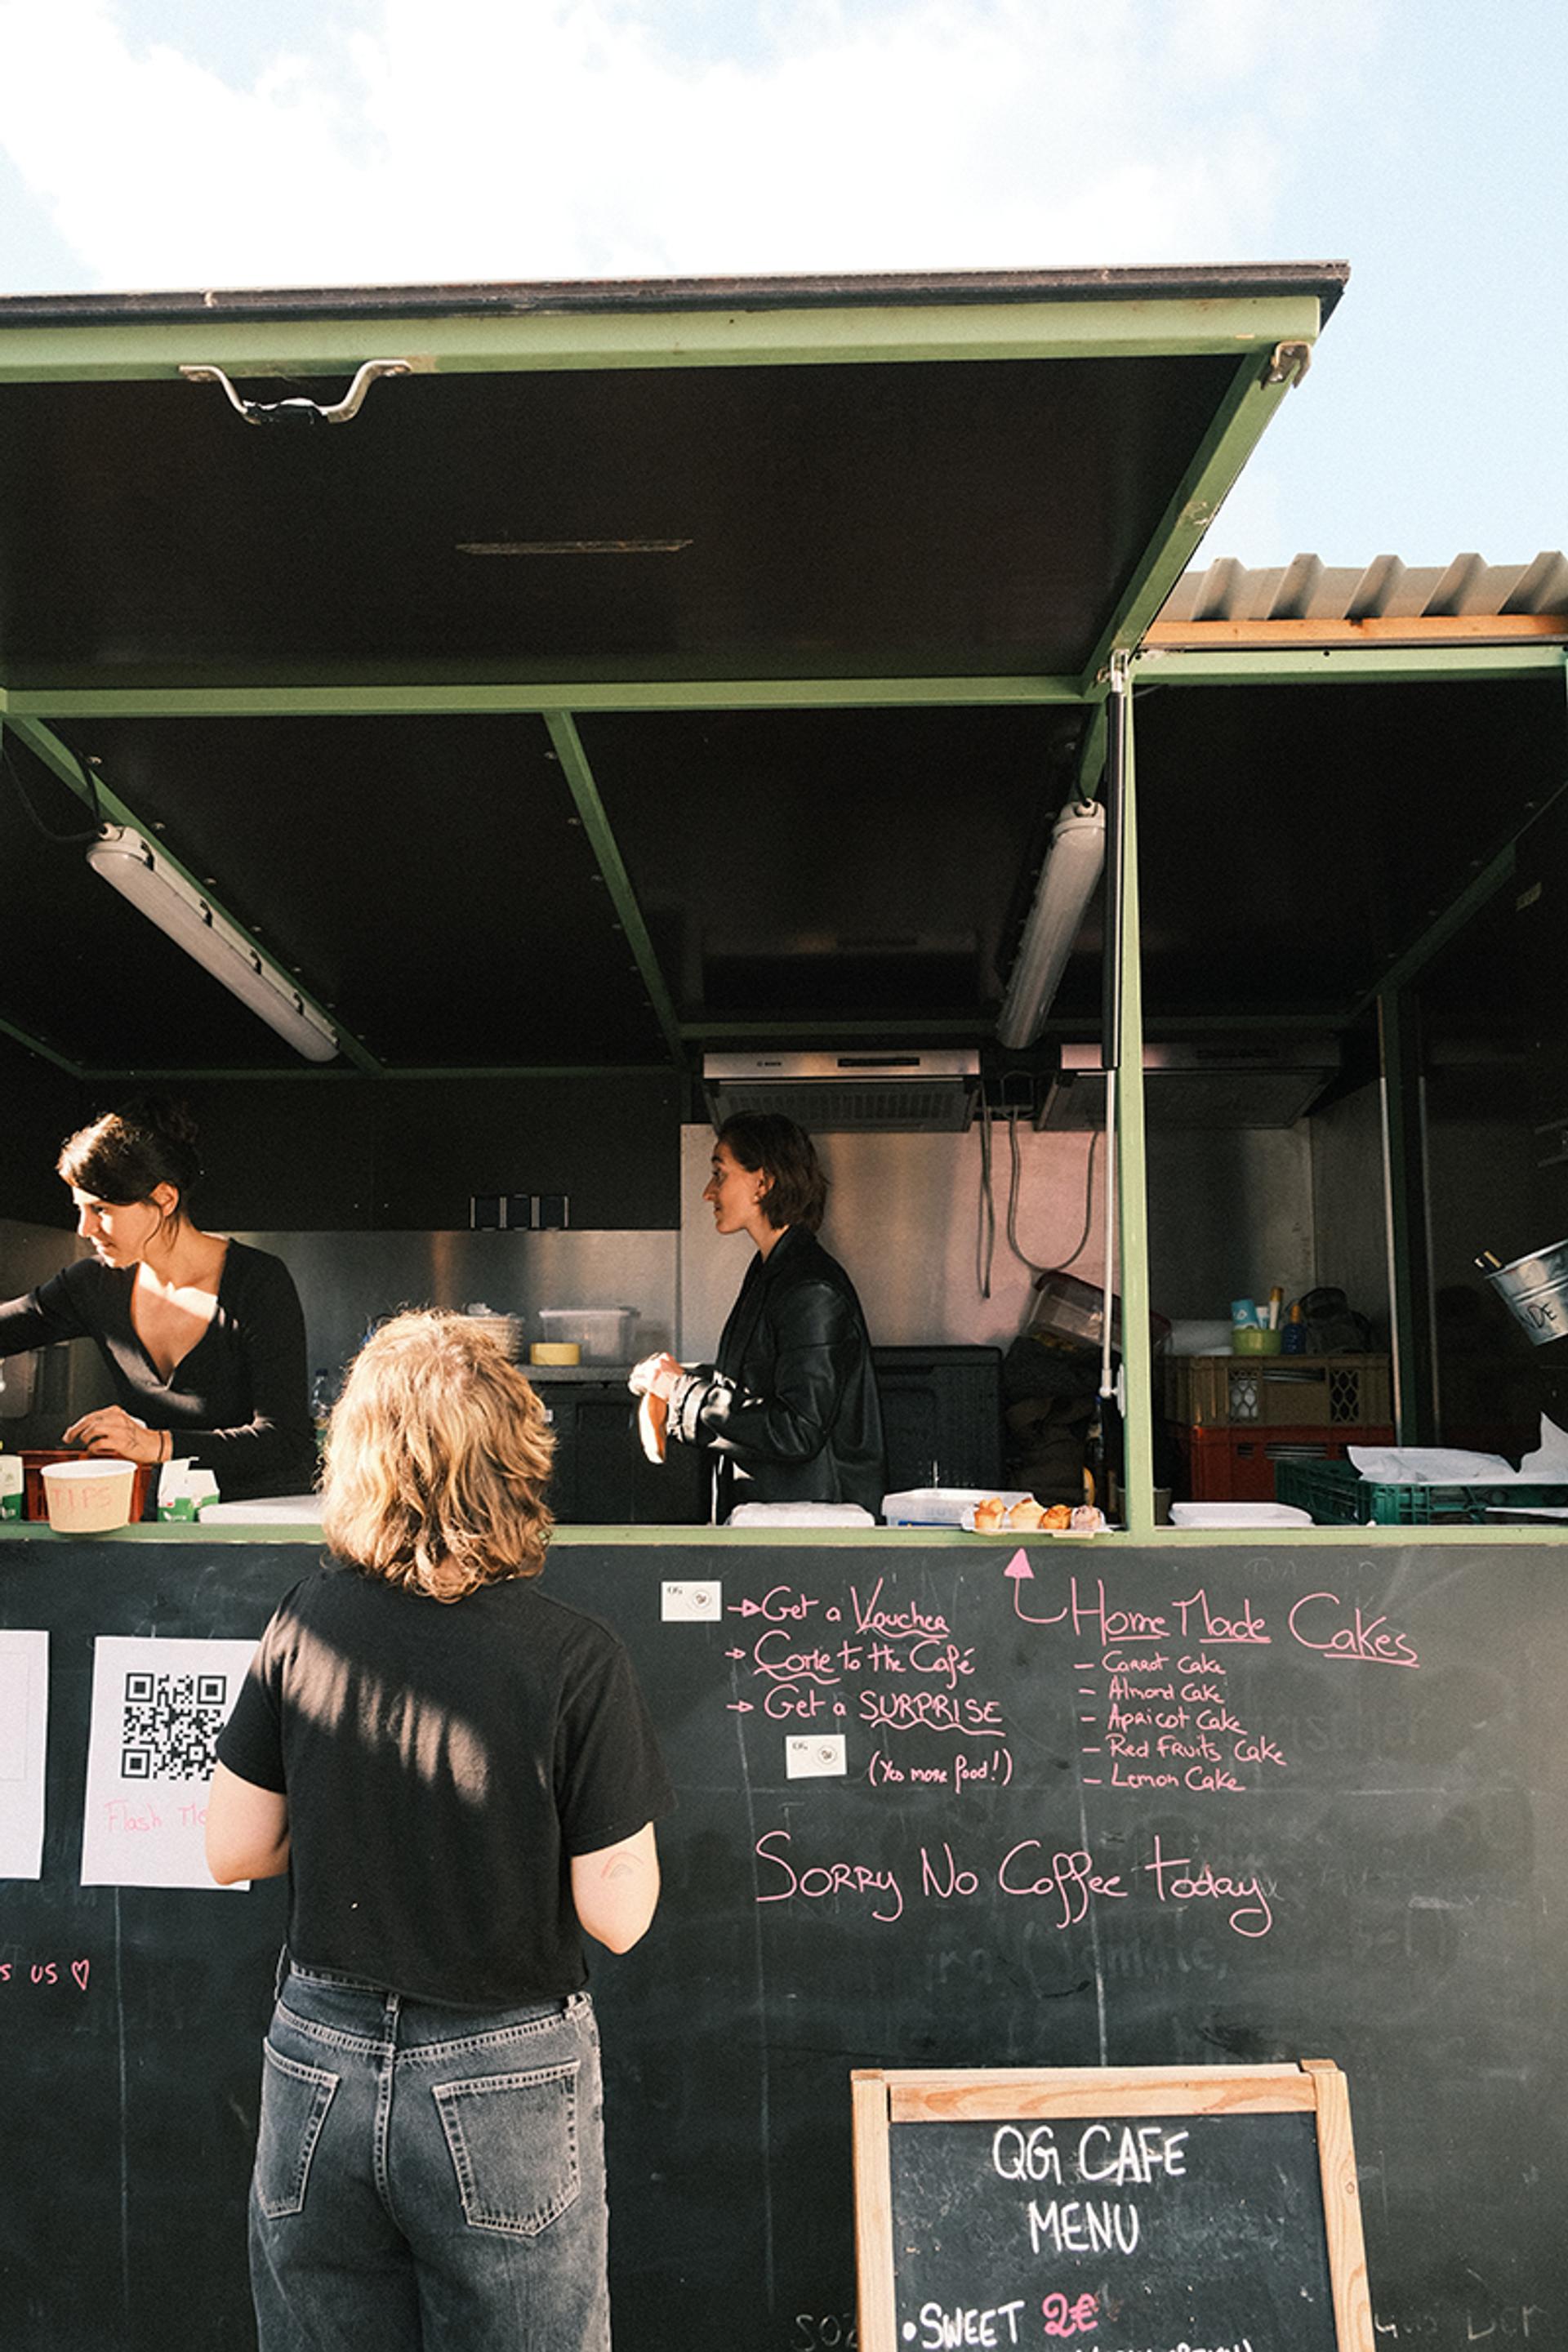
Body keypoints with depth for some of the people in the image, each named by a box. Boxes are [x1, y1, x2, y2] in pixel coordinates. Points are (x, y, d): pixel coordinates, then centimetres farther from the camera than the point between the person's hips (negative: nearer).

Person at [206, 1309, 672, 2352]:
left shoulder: (307, 1622, -10)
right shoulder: (572, 1658, -19)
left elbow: (233, 1853, 0)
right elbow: (617, 1915, -14)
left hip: (319, 2069, 3)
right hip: (502, 2086, -3)